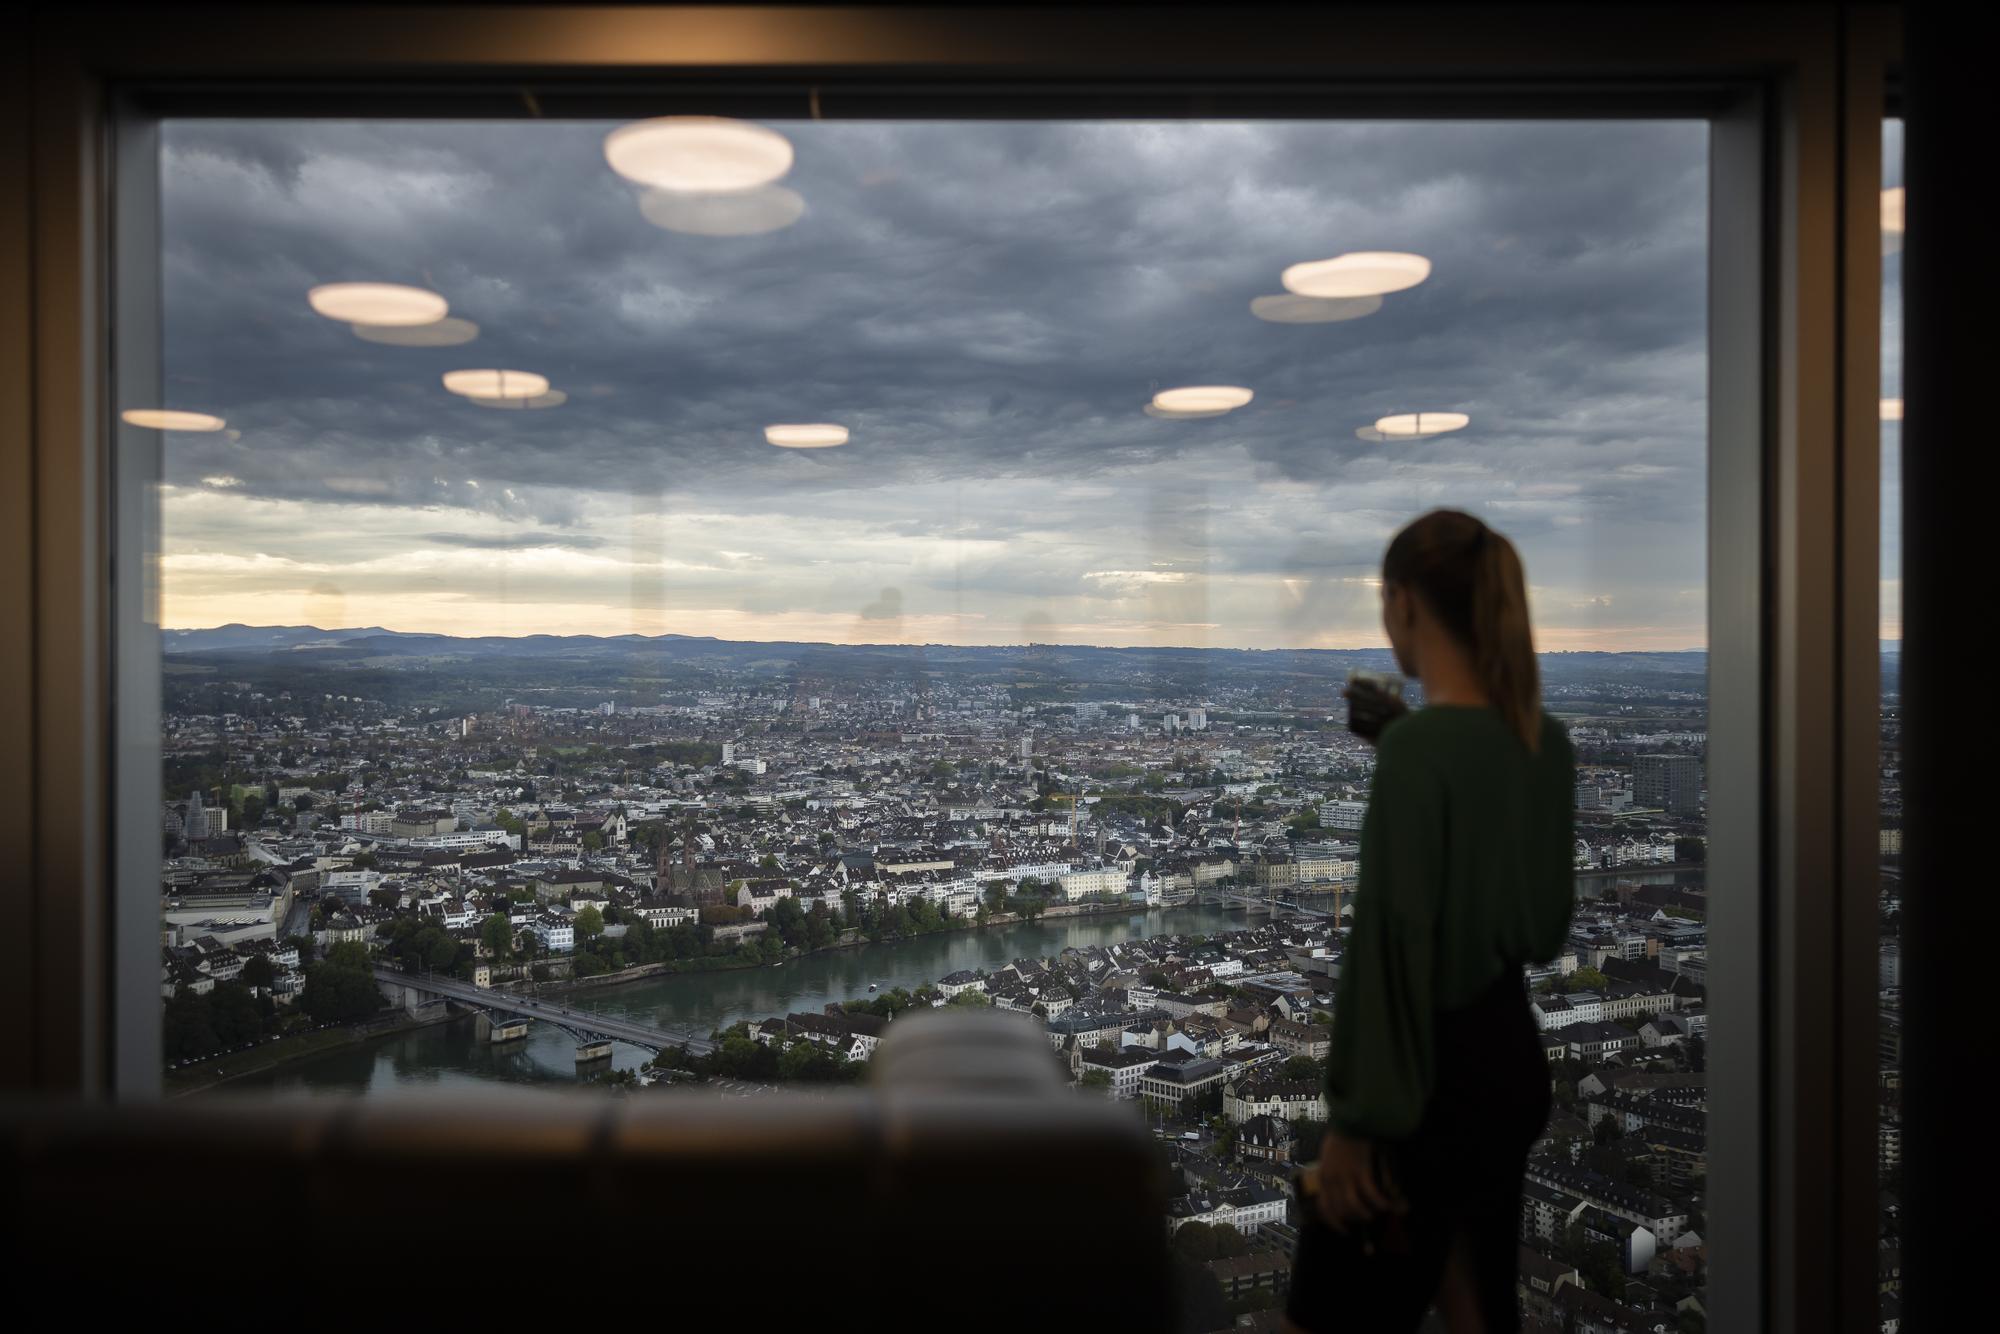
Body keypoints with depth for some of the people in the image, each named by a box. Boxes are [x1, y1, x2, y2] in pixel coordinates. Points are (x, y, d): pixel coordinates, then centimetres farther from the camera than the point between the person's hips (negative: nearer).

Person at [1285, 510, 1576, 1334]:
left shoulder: (1418, 743, -20)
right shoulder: (1547, 742, 4)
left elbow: (1391, 943, -21)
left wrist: (1357, 1119, -15)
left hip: (1432, 1076, -8)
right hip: (1512, 1060, 8)